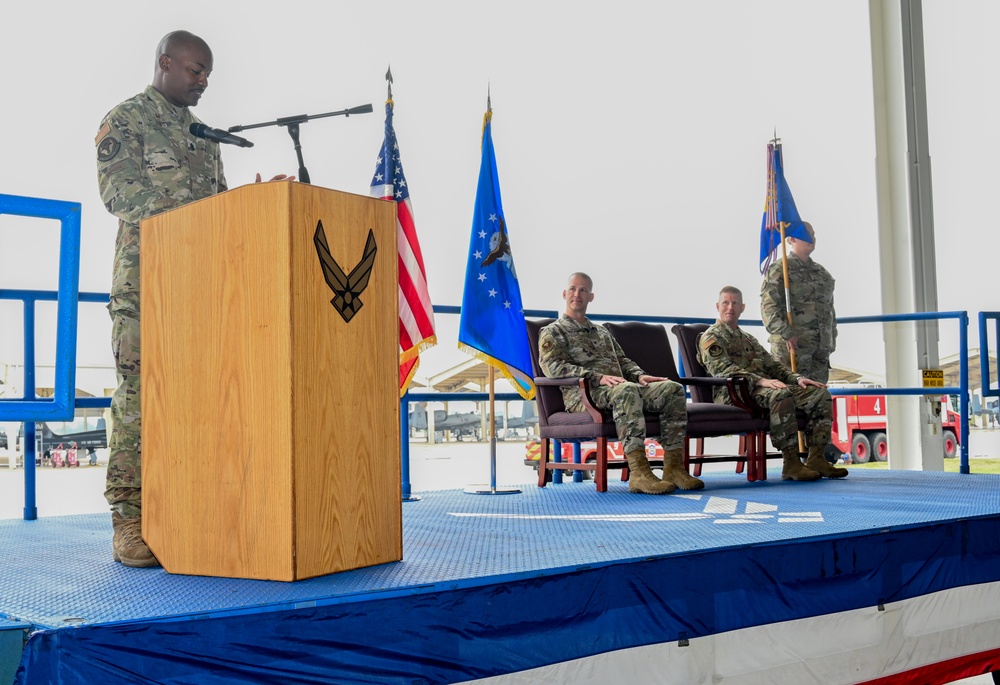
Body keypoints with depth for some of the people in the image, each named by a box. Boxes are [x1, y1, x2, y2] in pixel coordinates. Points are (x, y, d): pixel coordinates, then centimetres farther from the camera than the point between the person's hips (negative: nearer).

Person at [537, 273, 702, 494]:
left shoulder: (602, 332, 33)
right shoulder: (552, 332, 10)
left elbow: (622, 360, 29)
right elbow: (553, 366, -7)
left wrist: (639, 375, 3)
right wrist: (598, 378, -20)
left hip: (618, 387, 7)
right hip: (583, 394, -7)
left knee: (672, 389, -15)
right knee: (627, 390, -39)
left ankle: (673, 468, -20)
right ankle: (639, 473, -45)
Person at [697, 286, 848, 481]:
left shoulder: (748, 339, 32)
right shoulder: (711, 337, 4)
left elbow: (772, 364, 23)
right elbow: (723, 370, -14)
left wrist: (797, 378, 2)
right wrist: (760, 380, -27)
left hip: (764, 388, 9)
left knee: (819, 393, -4)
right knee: (781, 395, -37)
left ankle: (816, 458, -11)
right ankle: (791, 464, -33)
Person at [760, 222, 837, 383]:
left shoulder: (821, 271, 19)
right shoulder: (779, 270, -4)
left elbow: (829, 306, 25)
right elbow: (769, 308, -13)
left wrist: (832, 337, 19)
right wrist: (786, 334, -20)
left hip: (821, 347, 7)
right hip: (792, 346, -7)